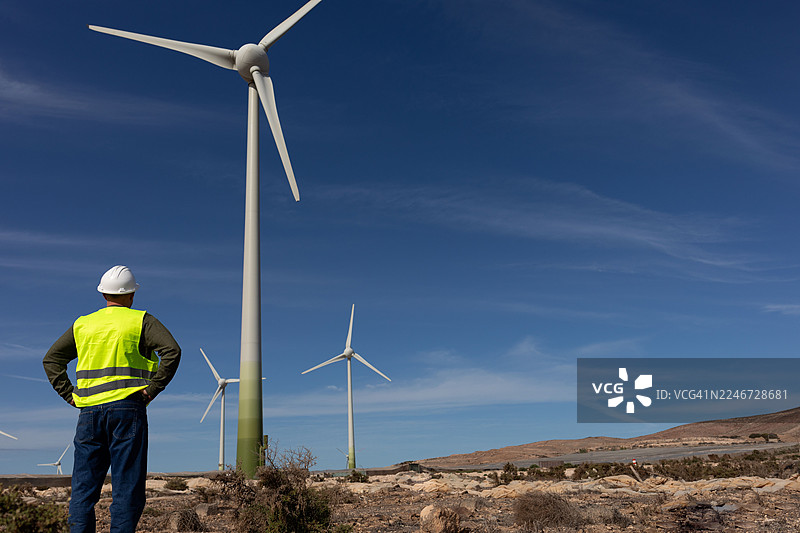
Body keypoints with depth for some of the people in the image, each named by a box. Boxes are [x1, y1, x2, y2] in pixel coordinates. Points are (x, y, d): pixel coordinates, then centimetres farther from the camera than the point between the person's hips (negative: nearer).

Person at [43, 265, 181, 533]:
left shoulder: (83, 324, 16)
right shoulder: (141, 321, 2)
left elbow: (51, 359, 18)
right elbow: (172, 351, -12)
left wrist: (70, 395, 12)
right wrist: (152, 389, -8)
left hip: (89, 411, 4)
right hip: (127, 409, -4)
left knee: (83, 487, 8)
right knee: (127, 486, -1)